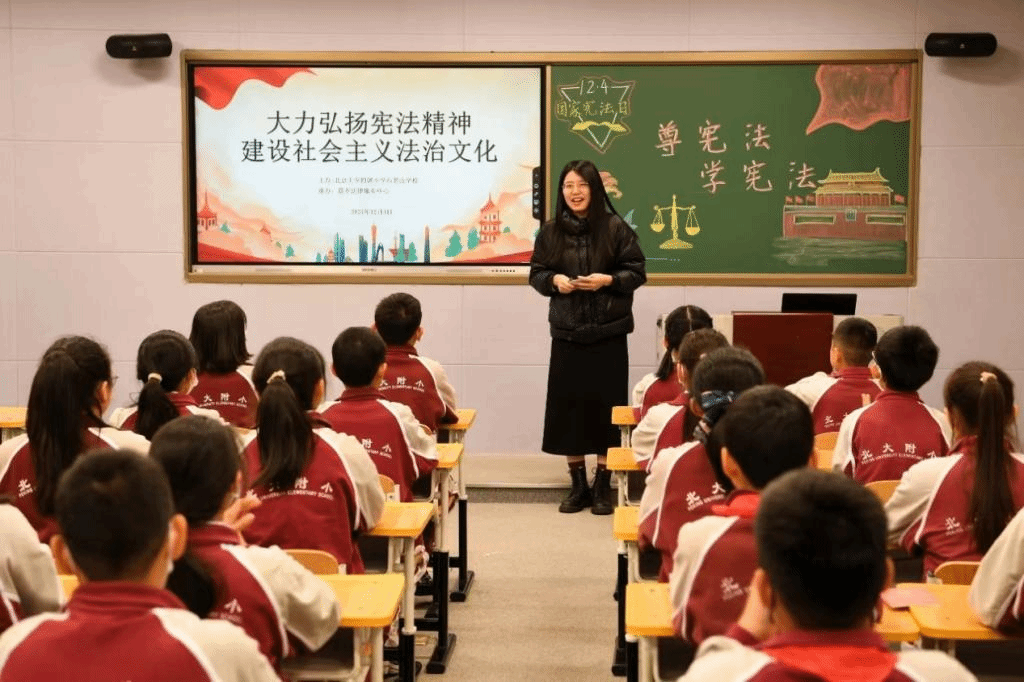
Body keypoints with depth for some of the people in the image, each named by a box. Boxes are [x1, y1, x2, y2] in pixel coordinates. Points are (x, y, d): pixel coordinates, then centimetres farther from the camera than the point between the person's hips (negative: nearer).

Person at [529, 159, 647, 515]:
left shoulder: (616, 228, -4)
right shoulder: (550, 231, 3)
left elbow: (638, 272, 0)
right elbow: (536, 274, 9)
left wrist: (608, 280, -16)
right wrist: (554, 281, -11)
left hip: (608, 334, -2)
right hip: (566, 333, 2)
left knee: (605, 405, 1)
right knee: (567, 406, 4)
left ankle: (603, 487, 14)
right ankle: (578, 485, 17)